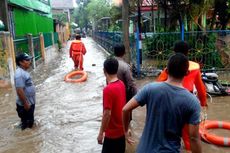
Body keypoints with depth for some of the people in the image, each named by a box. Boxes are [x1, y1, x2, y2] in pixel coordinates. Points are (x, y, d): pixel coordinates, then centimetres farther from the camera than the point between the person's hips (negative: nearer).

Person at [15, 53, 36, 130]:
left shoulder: (24, 72, 7)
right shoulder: (19, 74, -25)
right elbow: (19, 91, -28)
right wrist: (25, 103, -23)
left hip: (30, 102, 10)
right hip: (25, 105, -10)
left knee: (30, 121, 23)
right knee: (26, 123, 6)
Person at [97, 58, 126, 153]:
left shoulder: (108, 89, -25)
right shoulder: (121, 84, 0)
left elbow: (107, 114, -23)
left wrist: (101, 133, -15)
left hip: (112, 133, -8)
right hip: (122, 129, 8)